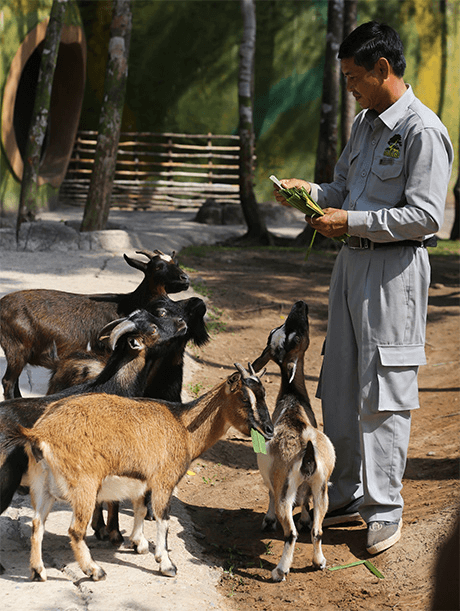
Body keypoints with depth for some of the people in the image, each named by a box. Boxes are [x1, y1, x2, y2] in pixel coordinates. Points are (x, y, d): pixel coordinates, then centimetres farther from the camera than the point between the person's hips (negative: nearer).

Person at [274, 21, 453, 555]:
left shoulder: (422, 131, -14)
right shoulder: (364, 123, 15)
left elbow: (425, 215, -19)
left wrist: (350, 221, -19)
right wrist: (307, 191, 3)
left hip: (394, 270, -9)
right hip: (352, 262, 9)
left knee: (383, 394, -3)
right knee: (339, 386, 12)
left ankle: (385, 510, 8)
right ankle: (347, 496, 24)